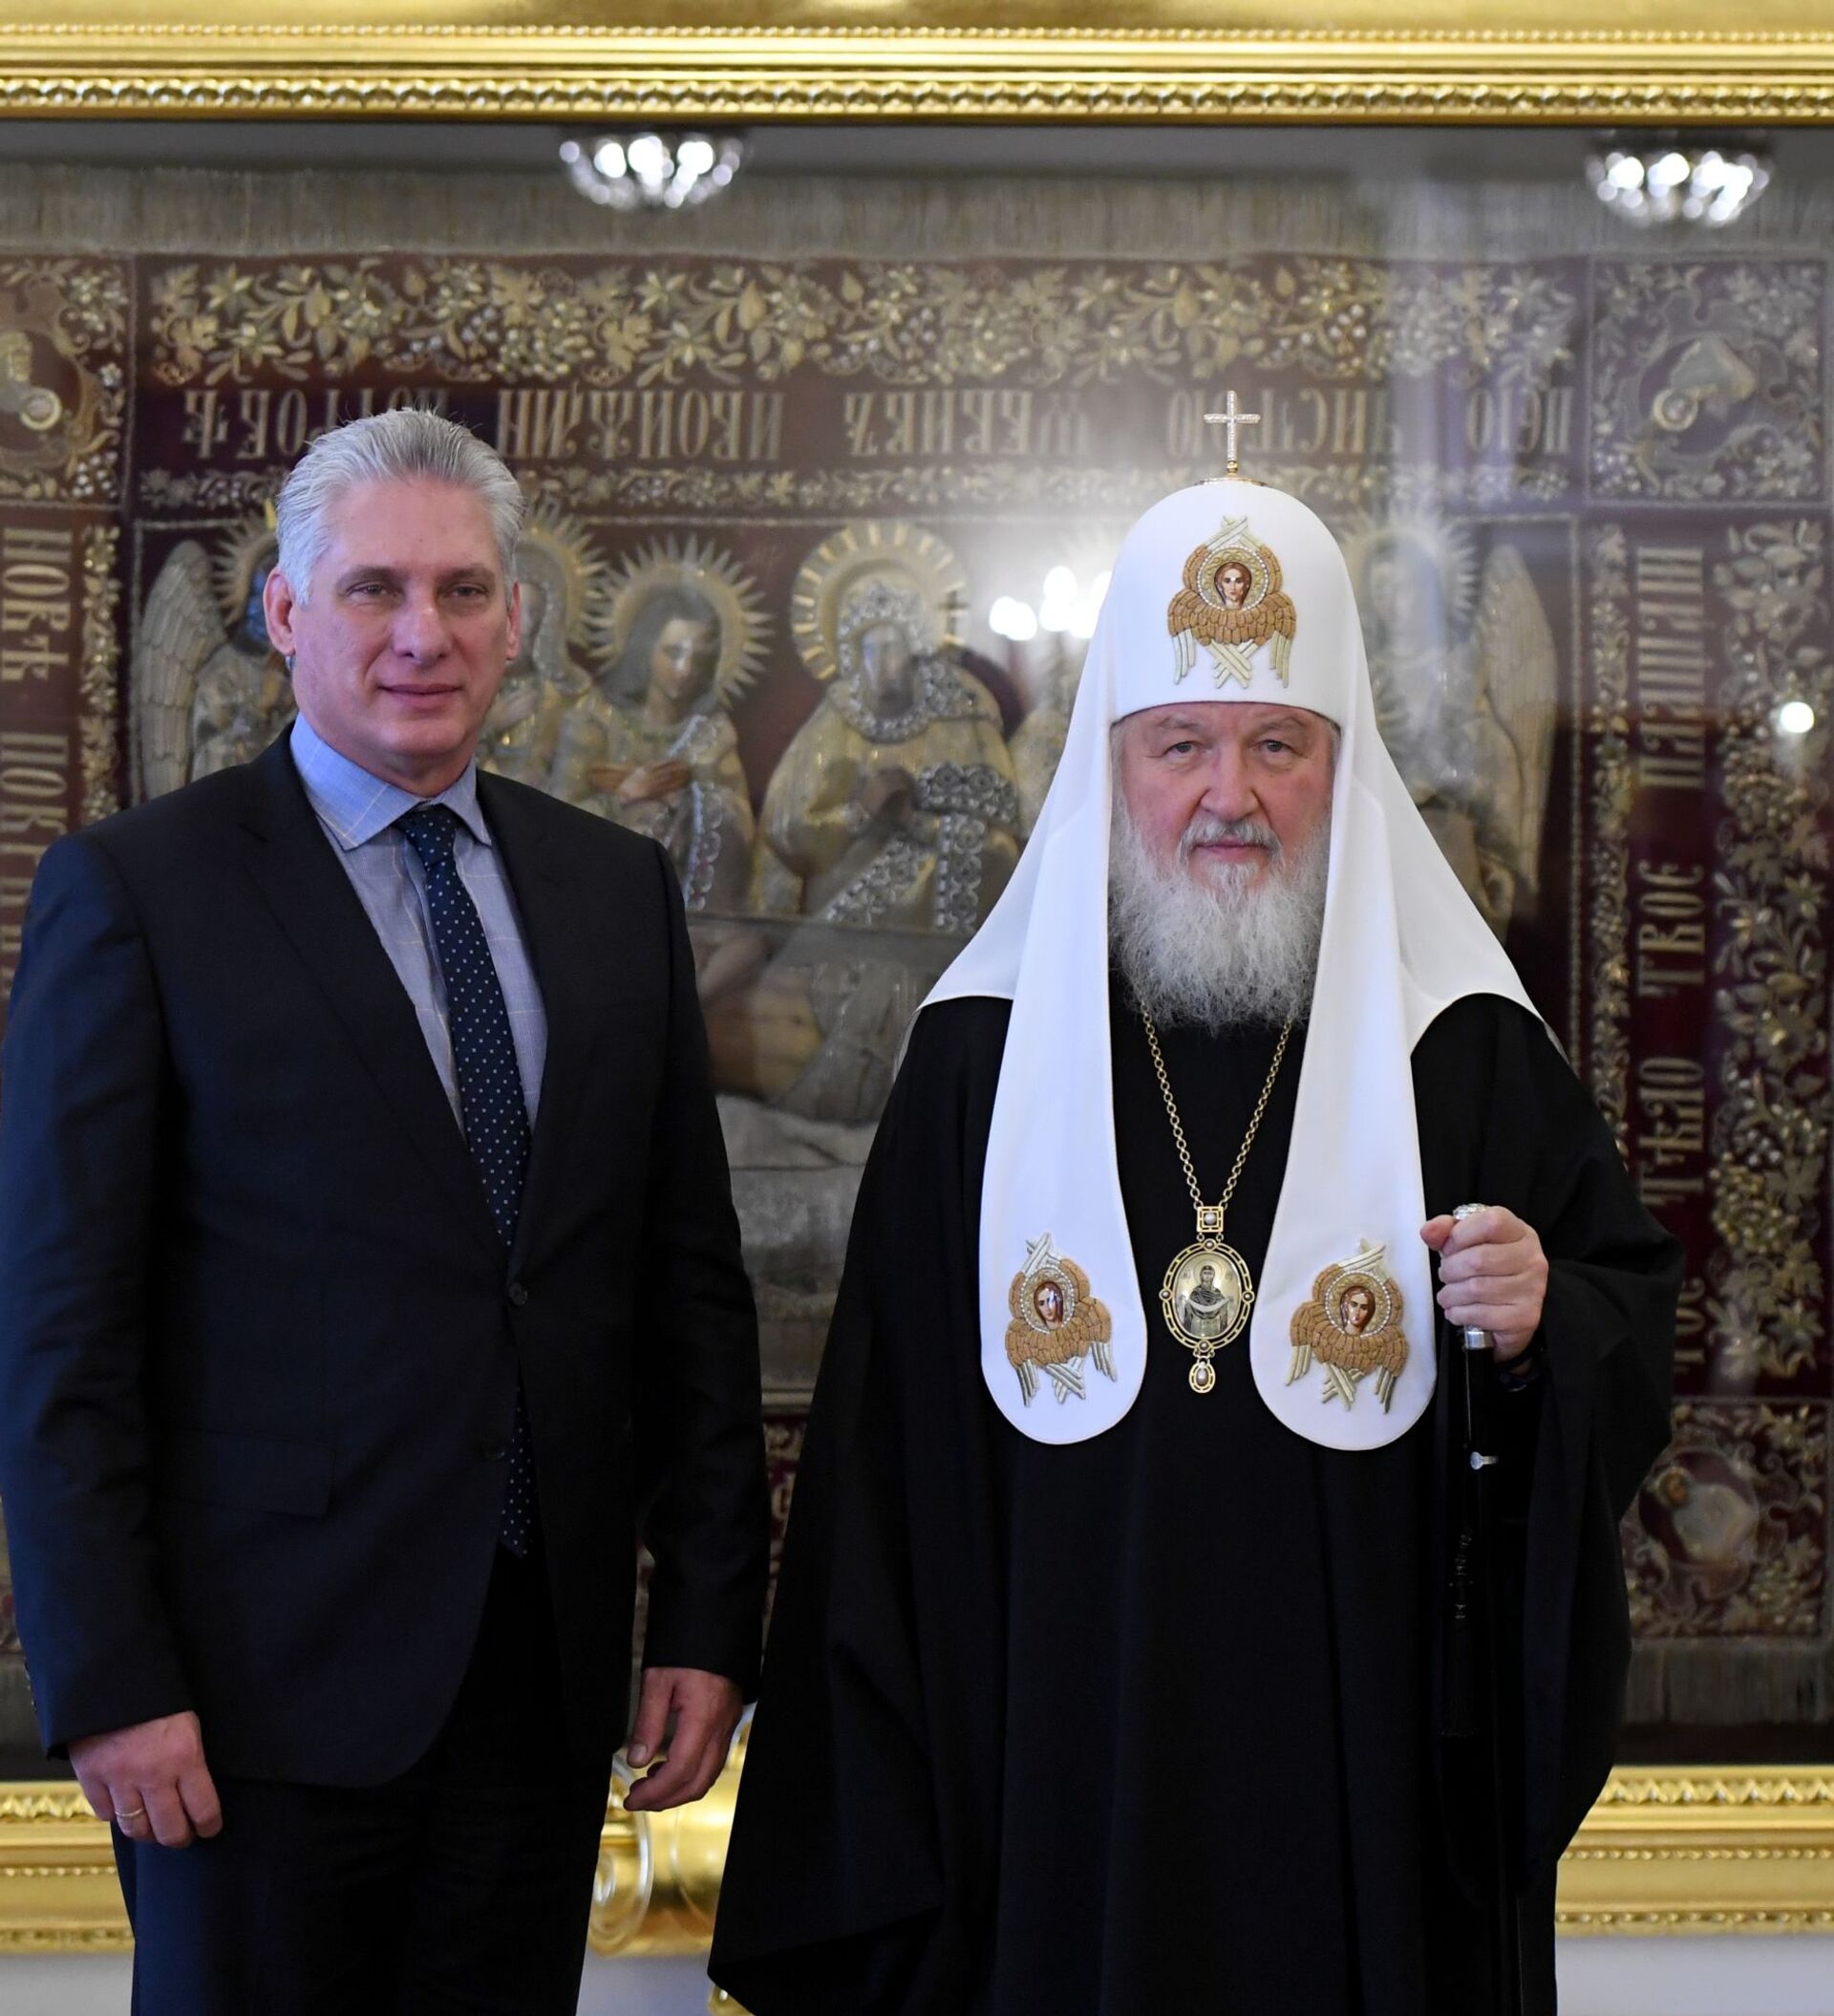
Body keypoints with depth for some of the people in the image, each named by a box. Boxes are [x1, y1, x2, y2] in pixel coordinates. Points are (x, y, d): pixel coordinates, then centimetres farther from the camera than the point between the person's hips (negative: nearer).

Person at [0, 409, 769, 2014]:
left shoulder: (618, 889, 10)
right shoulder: (135, 889, -4)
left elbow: (692, 1279, 11)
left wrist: (709, 1616, 6)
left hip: (546, 1663, 4)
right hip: (265, 1676, -4)